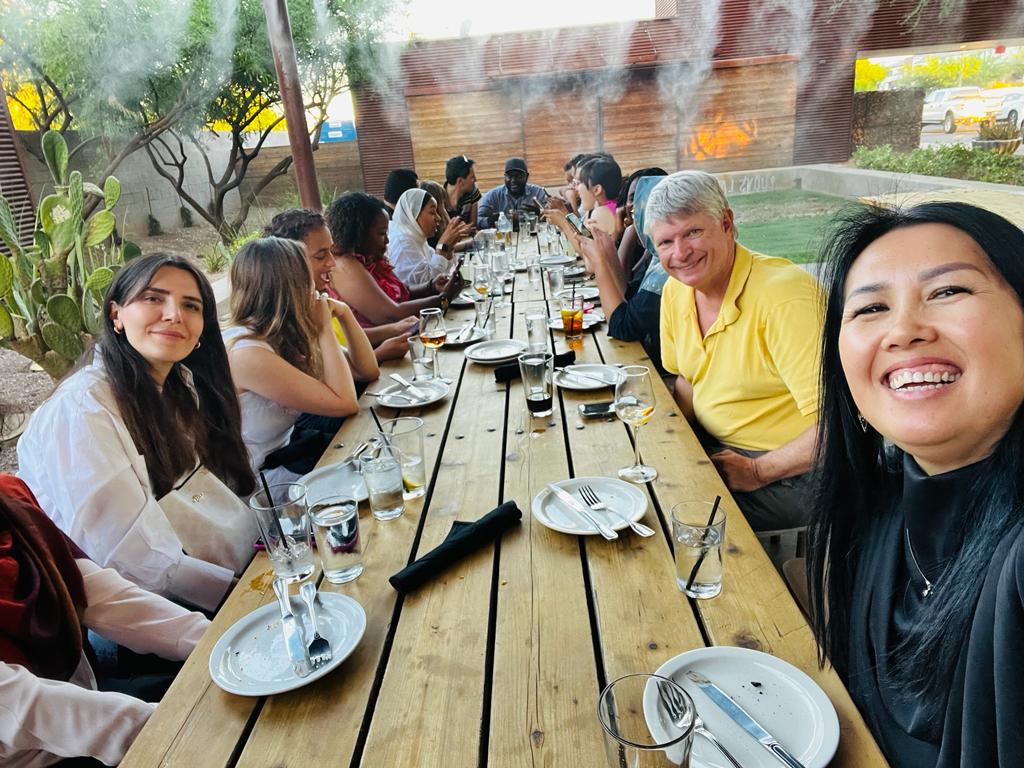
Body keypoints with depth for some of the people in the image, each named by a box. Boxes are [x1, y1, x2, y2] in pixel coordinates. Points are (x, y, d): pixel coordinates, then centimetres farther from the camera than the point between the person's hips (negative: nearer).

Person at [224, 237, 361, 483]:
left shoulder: (277, 335, -3)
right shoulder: (247, 354, -30)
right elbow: (344, 403, -27)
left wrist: (344, 313, -9)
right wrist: (324, 328, -22)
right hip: (264, 475, -8)